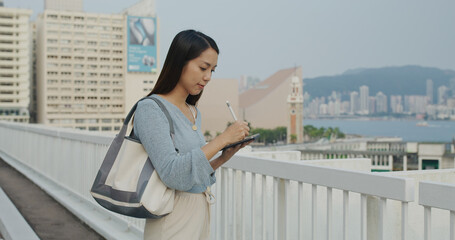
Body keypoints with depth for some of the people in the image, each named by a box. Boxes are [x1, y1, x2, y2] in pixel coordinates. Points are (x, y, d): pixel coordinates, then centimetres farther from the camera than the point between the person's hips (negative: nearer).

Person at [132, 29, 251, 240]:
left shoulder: (194, 113, 11)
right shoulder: (150, 109, -13)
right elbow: (172, 174, -23)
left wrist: (225, 157, 0)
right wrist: (222, 139, -21)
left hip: (201, 216, 7)